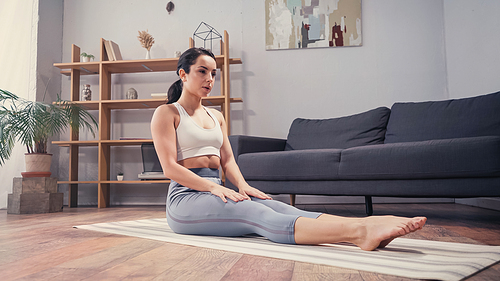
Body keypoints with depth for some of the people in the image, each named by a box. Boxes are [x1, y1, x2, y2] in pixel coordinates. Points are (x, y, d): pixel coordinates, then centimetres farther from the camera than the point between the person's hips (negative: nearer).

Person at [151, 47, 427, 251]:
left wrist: (243, 185, -6)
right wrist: (214, 187, -20)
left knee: (279, 207, -23)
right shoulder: (166, 113, 2)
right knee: (257, 213, -33)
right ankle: (358, 232, -54)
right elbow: (169, 167, -9)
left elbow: (227, 159, 16)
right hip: (185, 197, -6)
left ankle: (364, 226, -44)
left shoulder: (216, 116, 21)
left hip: (215, 192, 6)